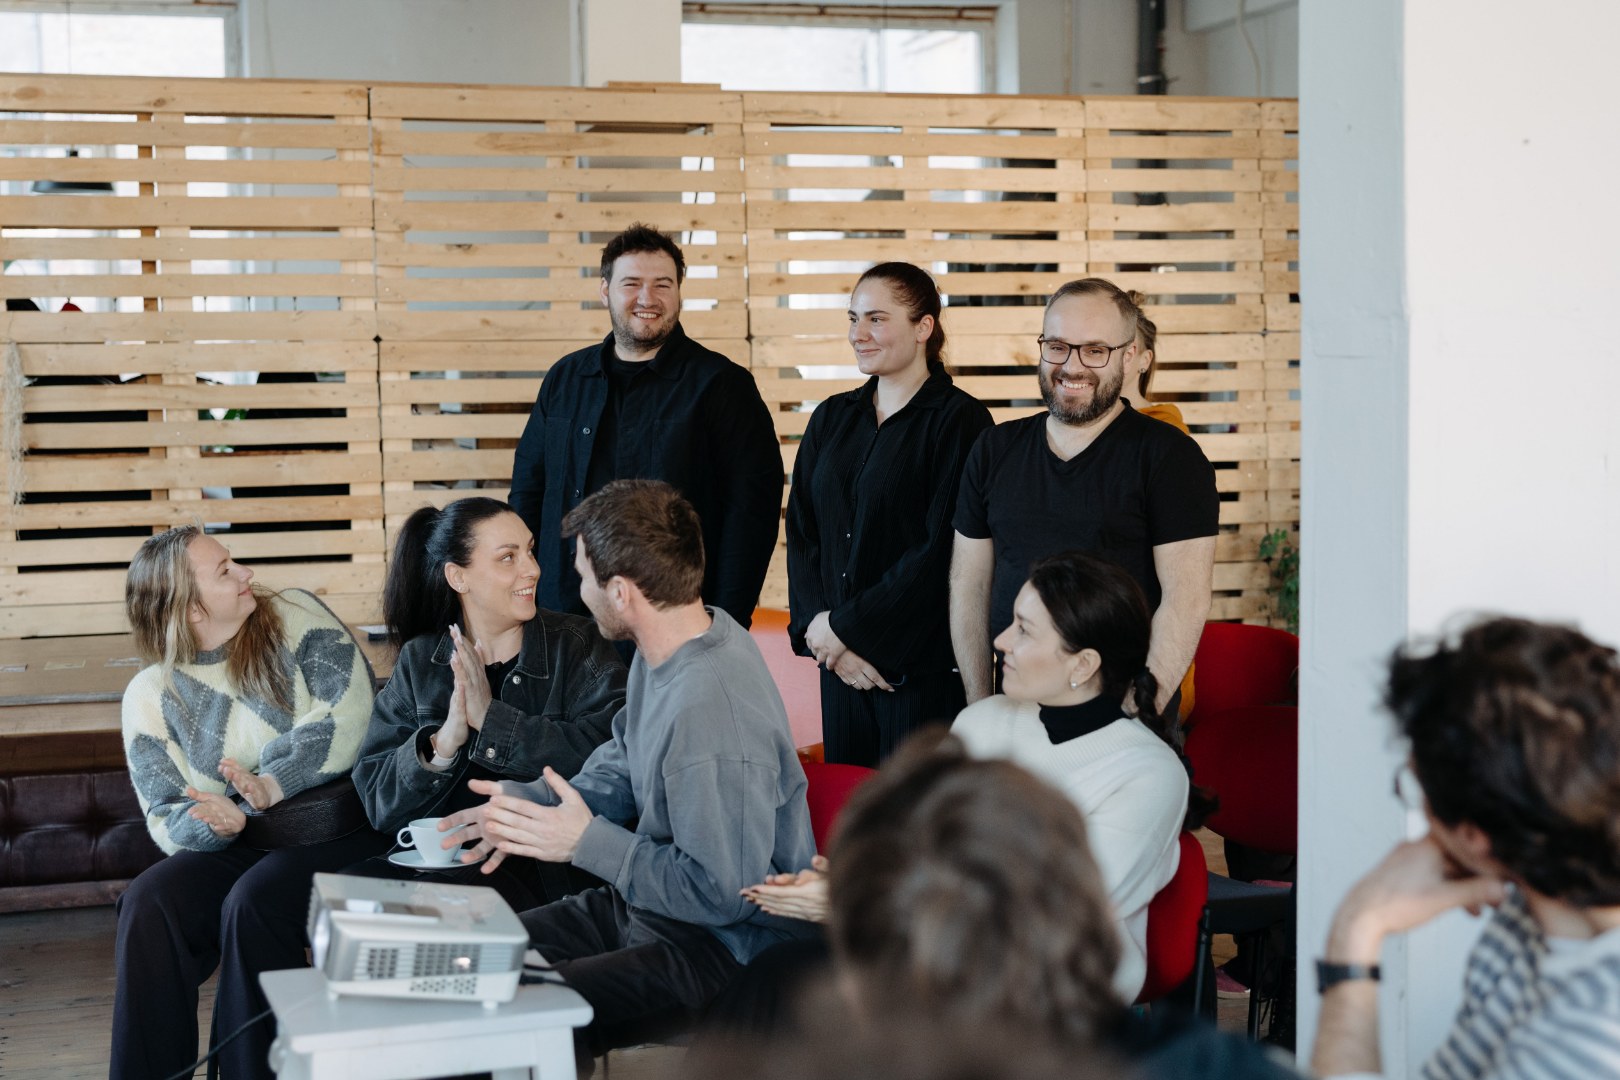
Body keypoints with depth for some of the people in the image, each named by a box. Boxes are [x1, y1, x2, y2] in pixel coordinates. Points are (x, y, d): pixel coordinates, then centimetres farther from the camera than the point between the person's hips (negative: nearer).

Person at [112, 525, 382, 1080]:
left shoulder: (293, 616, 1)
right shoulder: (150, 694, 6)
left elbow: (352, 712, -11)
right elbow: (166, 816, 3)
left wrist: (271, 785, -19)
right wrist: (213, 823, -20)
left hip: (334, 828, -3)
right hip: (238, 846, 3)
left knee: (253, 904, -31)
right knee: (148, 904, -24)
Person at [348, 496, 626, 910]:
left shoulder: (577, 646, 2)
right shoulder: (419, 662, 10)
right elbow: (380, 804, 2)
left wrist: (492, 720, -17)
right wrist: (443, 743, -17)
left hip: (543, 866, -4)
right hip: (440, 856, 4)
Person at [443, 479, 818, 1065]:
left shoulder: (712, 713, -30)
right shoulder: (667, 648, 1)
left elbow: (723, 893, -26)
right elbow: (623, 771, 16)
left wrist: (588, 842, -19)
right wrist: (528, 802, -1)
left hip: (721, 948, -10)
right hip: (646, 902, 10)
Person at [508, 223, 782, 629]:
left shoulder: (722, 383, -1)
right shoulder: (565, 378, 13)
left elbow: (752, 508, -6)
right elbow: (527, 493, 18)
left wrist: (726, 624, -13)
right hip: (562, 618, 4)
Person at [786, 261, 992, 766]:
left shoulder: (958, 420, -7)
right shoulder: (832, 418, 12)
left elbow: (942, 550, -14)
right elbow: (801, 532, 9)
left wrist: (849, 628, -12)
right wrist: (816, 625, -6)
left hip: (923, 667, -6)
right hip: (841, 665, 6)